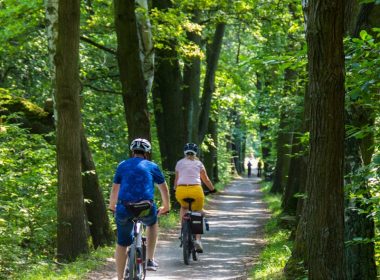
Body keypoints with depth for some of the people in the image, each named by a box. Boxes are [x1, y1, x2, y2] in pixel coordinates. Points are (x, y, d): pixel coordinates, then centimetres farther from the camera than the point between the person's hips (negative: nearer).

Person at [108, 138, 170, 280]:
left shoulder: (123, 165, 17)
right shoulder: (152, 166, 15)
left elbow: (115, 189, 21)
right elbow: (164, 188, 23)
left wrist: (112, 206, 36)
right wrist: (166, 207, 38)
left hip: (124, 208, 0)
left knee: (122, 244, 13)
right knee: (152, 223, 33)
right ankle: (150, 260, 27)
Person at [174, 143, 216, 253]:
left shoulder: (179, 163, 16)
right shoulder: (198, 163, 14)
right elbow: (206, 180, 20)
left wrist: (175, 189, 41)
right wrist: (212, 189, 35)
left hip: (181, 190, 1)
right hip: (196, 190, -1)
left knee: (184, 207, 33)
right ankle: (197, 239, -1)